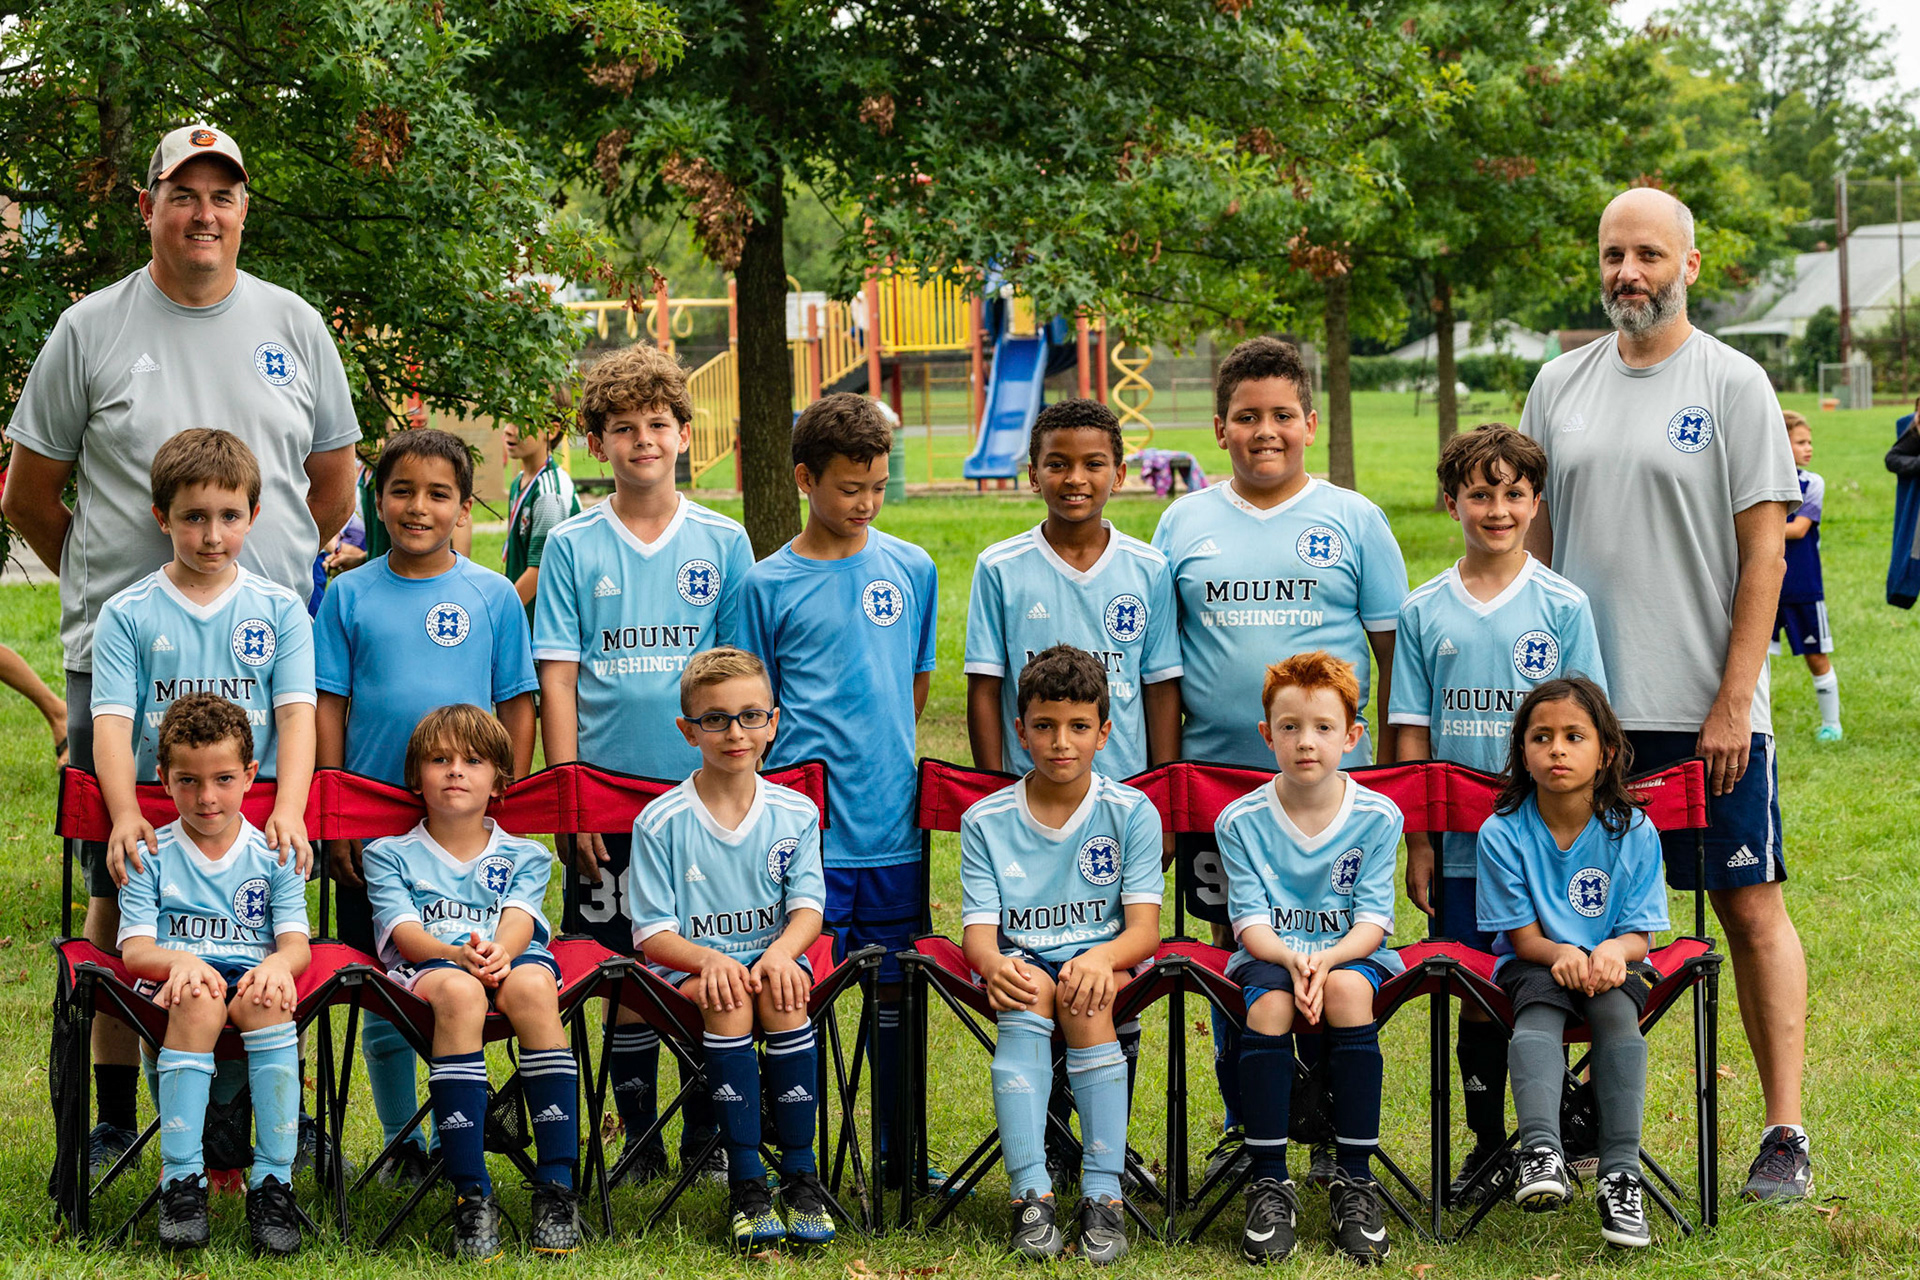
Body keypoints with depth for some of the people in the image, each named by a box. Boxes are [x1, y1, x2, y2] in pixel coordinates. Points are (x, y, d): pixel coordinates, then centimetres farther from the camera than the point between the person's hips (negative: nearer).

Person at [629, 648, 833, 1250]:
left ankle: (800, 1172, -25)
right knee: (728, 999, -34)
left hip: (771, 954, 2)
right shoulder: (660, 821, -2)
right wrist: (707, 959, -25)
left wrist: (780, 951, -25)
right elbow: (651, 932, -4)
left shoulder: (796, 813, 5)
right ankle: (746, 1184, -30)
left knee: (781, 993, -33)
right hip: (689, 962, -2)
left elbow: (808, 907, -1)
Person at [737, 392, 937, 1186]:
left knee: (895, 986, 10)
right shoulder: (770, 585, 0)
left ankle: (898, 1150, 21)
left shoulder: (912, 570, 8)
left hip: (894, 821, 3)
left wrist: (884, 757, 12)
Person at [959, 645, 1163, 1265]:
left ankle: (1103, 1195, -36)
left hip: (1101, 961, 0)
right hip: (1021, 963, 0)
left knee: (1085, 997, -34)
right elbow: (978, 928, -2)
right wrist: (995, 964, -27)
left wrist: (1100, 958, -28)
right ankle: (1031, 1194, -39)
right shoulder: (986, 822, 4)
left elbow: (1144, 927, -5)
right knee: (1025, 996, -34)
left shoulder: (1131, 812, 2)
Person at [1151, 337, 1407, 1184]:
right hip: (1216, 777, 2)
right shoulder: (1184, 524, 8)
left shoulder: (1353, 521, 4)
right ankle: (1244, 1124, 18)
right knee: (1232, 954, 8)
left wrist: (1388, 765, 0)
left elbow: (1394, 650, 5)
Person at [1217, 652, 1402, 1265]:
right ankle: (1270, 1185, -25)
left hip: (1351, 955, 0)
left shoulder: (1377, 817, -2)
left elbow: (1372, 921, -5)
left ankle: (1355, 1182, -27)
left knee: (1348, 989, -35)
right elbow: (1251, 923, -5)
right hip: (1269, 956, 0)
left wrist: (1325, 961, -25)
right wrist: (1292, 961, -26)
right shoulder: (1241, 821, -1)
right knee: (1270, 1004, -34)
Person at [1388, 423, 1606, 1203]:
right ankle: (1487, 1140, 19)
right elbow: (1413, 736, 6)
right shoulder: (1424, 612, 4)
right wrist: (1417, 845, 2)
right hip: (1460, 845, 2)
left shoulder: (1562, 607, 0)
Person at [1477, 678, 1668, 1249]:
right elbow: (1524, 938, -4)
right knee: (1538, 1011, -34)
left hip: (1612, 966, 0)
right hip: (1536, 964, 0)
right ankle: (1541, 1152, -54)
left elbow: (1639, 934, -2)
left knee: (1616, 1010, -33)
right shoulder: (1502, 833, -6)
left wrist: (1613, 951, -27)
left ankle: (1621, 1174, -39)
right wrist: (1563, 955, -27)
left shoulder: (1633, 832, -4)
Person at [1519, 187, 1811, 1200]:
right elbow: (1534, 536, 15)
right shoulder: (1561, 385, 10)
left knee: (1750, 905, -1)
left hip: (1707, 708, -4)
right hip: (1585, 704, 4)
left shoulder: (1733, 384, -3)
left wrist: (1733, 701, -12)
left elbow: (1764, 550, -6)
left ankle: (1785, 1132, 3)